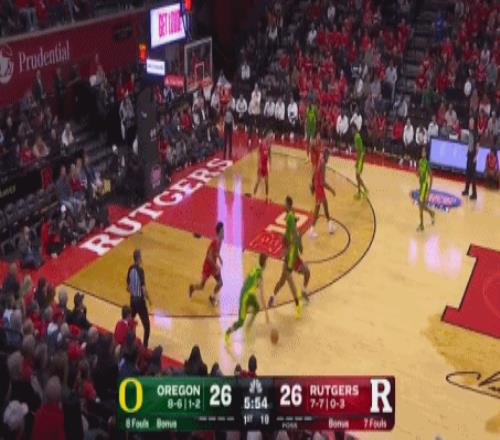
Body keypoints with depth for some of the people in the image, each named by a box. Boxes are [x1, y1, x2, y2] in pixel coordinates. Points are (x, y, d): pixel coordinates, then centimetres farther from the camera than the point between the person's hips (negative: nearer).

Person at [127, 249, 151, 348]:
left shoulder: (130, 269, 1)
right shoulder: (140, 270, -20)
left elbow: (128, 287, 10)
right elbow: (143, 289, -23)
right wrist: (148, 299, -7)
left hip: (132, 299, 7)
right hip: (140, 300, -7)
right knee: (147, 326, -1)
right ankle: (144, 347, -4)